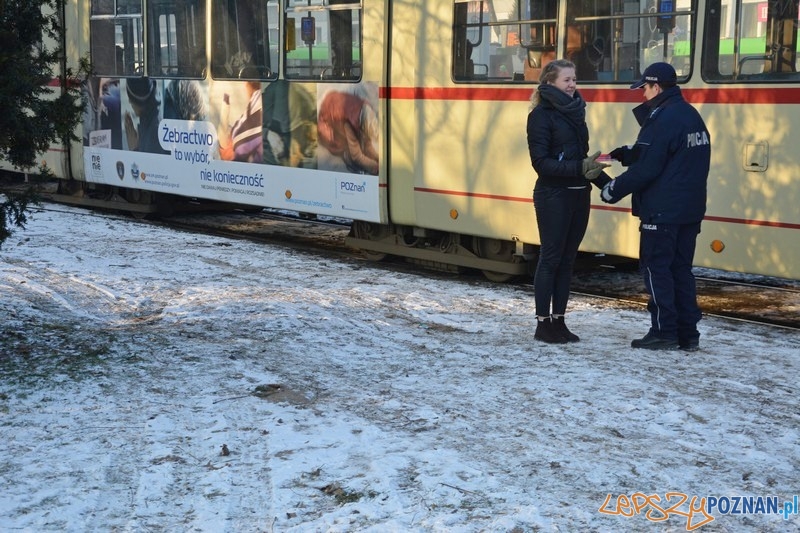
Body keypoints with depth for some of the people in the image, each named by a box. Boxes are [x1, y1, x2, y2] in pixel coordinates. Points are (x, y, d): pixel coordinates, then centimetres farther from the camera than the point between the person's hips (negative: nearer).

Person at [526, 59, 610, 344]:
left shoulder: (574, 110, 12)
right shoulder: (541, 115, -9)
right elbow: (541, 162, -16)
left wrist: (606, 182, 8)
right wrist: (579, 169, -24)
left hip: (578, 195, 7)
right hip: (553, 197, -7)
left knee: (567, 259, 10)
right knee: (550, 259, 0)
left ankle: (558, 320, 17)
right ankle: (543, 323, 8)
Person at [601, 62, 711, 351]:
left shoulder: (662, 118, -16)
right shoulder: (692, 115, 14)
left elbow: (647, 168, -18)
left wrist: (614, 189, -8)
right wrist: (626, 153, 14)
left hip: (662, 210, -9)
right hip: (690, 208, 9)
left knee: (656, 268, -1)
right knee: (681, 268, 13)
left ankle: (664, 332, 1)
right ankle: (688, 333, 15)